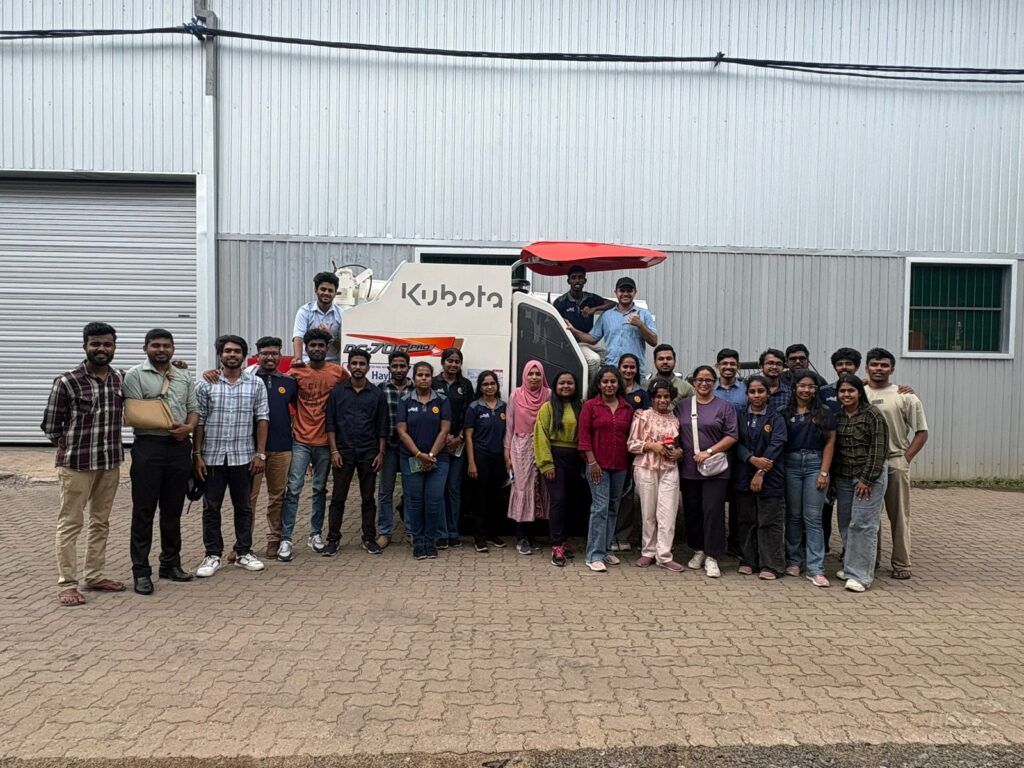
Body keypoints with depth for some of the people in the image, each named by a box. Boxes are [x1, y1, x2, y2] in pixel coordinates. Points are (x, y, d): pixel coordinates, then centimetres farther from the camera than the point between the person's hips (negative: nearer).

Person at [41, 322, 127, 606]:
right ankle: (66, 584, 11)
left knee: (101, 522, 14)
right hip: (76, 463, -5)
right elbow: (50, 427, -4)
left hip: (111, 462, 5)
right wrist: (73, 445, 3)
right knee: (70, 523, 3)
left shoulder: (120, 380, 4)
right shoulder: (67, 381, -11)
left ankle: (95, 575, 26)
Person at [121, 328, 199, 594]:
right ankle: (141, 571, 7)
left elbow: (194, 408, 13)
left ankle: (171, 564, 23)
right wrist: (169, 426, -14)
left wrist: (189, 427, -9)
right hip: (148, 445, -4)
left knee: (173, 509, 12)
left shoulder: (185, 377, 14)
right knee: (144, 510, 0)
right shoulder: (135, 375, -1)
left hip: (180, 446, 4)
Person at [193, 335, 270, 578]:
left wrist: (260, 454, -4)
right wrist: (197, 454, -3)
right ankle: (213, 555, 18)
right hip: (212, 456, 0)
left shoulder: (256, 384, 2)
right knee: (211, 507, 6)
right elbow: (199, 421, 2)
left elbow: (262, 419, 1)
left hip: (243, 456, 0)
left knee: (243, 506, 10)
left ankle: (243, 552, 21)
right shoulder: (206, 385, 2)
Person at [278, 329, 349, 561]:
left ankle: (316, 534, 23)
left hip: (324, 441, 2)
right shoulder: (296, 372, -3)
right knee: (293, 489, -5)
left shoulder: (339, 372, 0)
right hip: (300, 440, -1)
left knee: (320, 489, 12)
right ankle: (285, 539, -1)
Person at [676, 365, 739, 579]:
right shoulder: (682, 406, 9)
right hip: (689, 468, 3)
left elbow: (732, 436, -3)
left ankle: (711, 557, 2)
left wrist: (709, 452, -11)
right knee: (692, 511, 9)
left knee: (713, 511, -6)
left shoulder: (724, 406, 2)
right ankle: (698, 551, 24)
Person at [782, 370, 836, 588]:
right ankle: (794, 561, 21)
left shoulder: (825, 413, 5)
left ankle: (815, 569, -1)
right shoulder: (786, 413, 6)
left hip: (815, 464, -1)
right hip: (791, 465, 1)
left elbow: (830, 442, 2)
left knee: (813, 518, -3)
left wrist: (824, 472, -6)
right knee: (793, 515, 9)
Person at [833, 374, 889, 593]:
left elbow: (879, 450, -11)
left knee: (862, 524, -7)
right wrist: (832, 476, 10)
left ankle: (860, 575, -2)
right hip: (843, 478, 6)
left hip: (869, 477, -6)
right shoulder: (837, 417, 9)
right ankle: (850, 567, 22)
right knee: (845, 523, 9)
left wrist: (867, 478, -14)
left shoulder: (873, 415, -8)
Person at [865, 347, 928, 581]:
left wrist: (905, 459, -6)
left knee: (899, 516, 4)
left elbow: (922, 432, 2)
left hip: (895, 463, -2)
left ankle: (901, 564, 14)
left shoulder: (904, 397, 1)